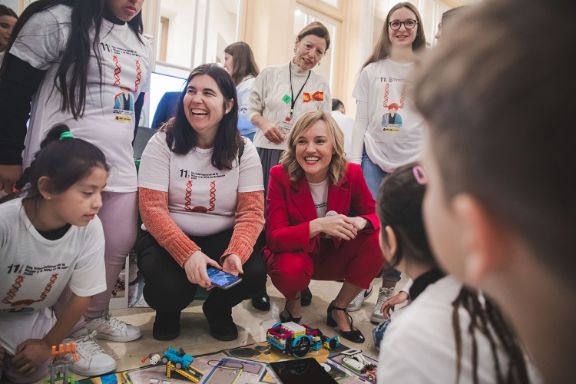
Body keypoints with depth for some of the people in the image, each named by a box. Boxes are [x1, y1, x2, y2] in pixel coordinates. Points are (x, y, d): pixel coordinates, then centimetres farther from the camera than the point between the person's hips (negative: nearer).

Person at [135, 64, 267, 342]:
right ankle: (168, 311, 13)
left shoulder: (243, 150, -4)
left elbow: (251, 211, -10)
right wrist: (188, 254, -30)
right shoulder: (162, 143, -8)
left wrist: (236, 252, -30)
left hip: (223, 238, 2)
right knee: (169, 288, -30)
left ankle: (218, 309, 12)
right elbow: (152, 209, -15)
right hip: (167, 238, -1)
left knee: (253, 272, -26)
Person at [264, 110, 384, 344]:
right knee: (291, 269, -37)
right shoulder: (280, 175, -20)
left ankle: (339, 308, 0)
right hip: (294, 255, -3)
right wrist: (318, 226, -41)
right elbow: (274, 237, -23)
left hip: (335, 255, 3)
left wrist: (360, 222, -29)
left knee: (378, 239, -22)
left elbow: (374, 214, -3)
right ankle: (293, 302, 4)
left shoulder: (351, 173, -14)